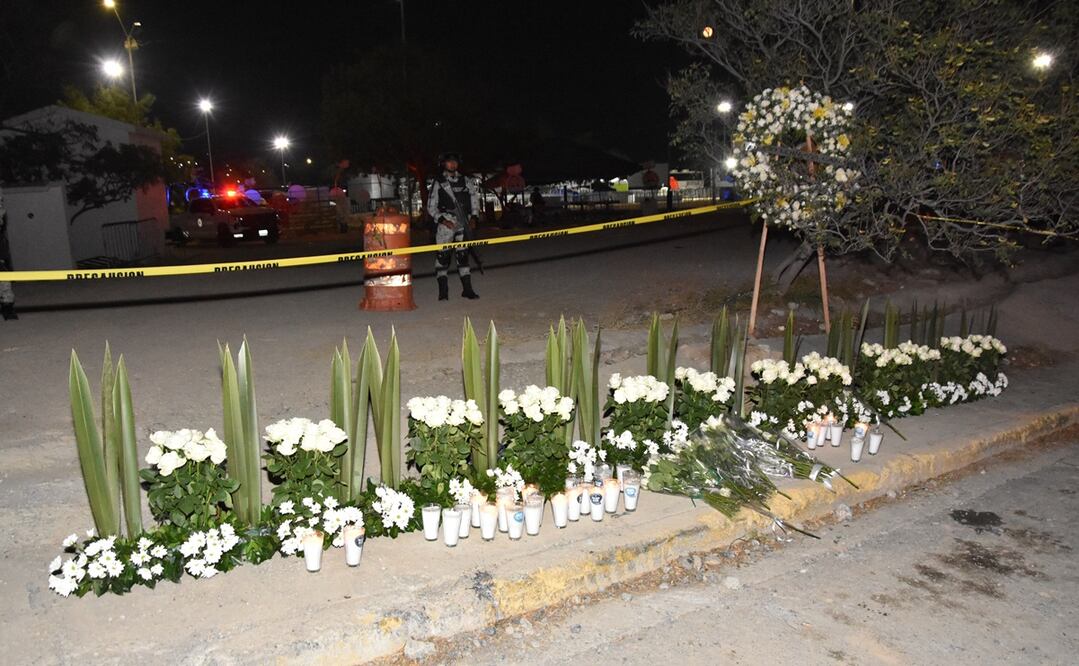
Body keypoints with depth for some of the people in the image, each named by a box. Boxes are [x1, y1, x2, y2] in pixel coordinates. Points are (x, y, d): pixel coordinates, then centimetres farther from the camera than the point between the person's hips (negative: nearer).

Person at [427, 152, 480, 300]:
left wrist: (473, 216, 12)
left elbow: (474, 195, 22)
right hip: (446, 223, -3)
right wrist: (441, 219, -13)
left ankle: (467, 288, 8)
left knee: (463, 255, 5)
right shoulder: (438, 182, 2)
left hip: (463, 223, 3)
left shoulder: (464, 181, 10)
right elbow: (431, 206, 1)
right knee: (443, 255, -5)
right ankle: (443, 290, -1)